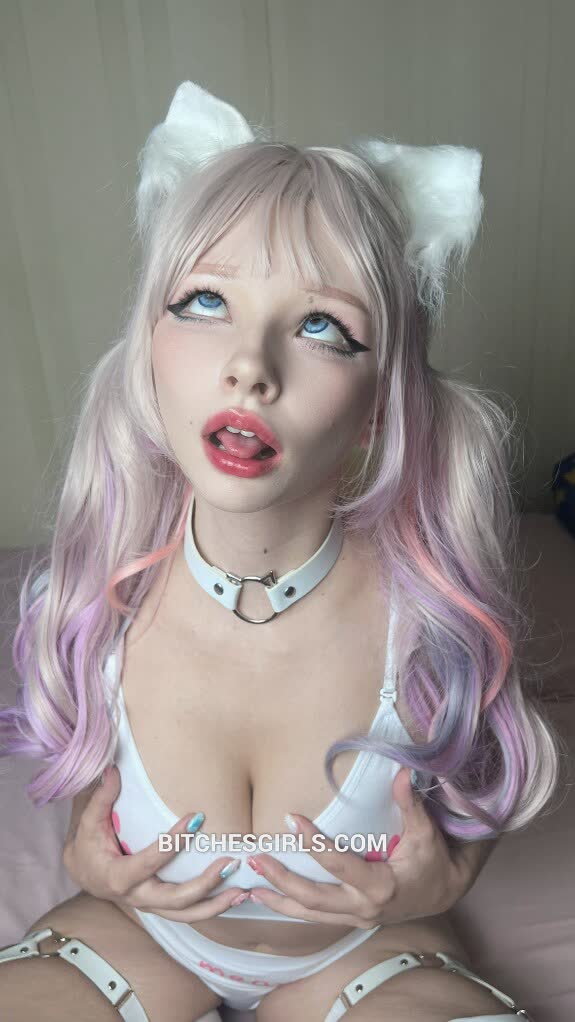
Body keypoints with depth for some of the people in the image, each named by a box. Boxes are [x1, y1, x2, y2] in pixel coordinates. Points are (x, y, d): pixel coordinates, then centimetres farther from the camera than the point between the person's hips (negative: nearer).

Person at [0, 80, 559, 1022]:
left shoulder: (435, 615, -27)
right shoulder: (98, 601, -23)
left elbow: (483, 787, -5)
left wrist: (442, 880, -22)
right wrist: (85, 856, -17)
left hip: (357, 946, 1)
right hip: (144, 927, 1)